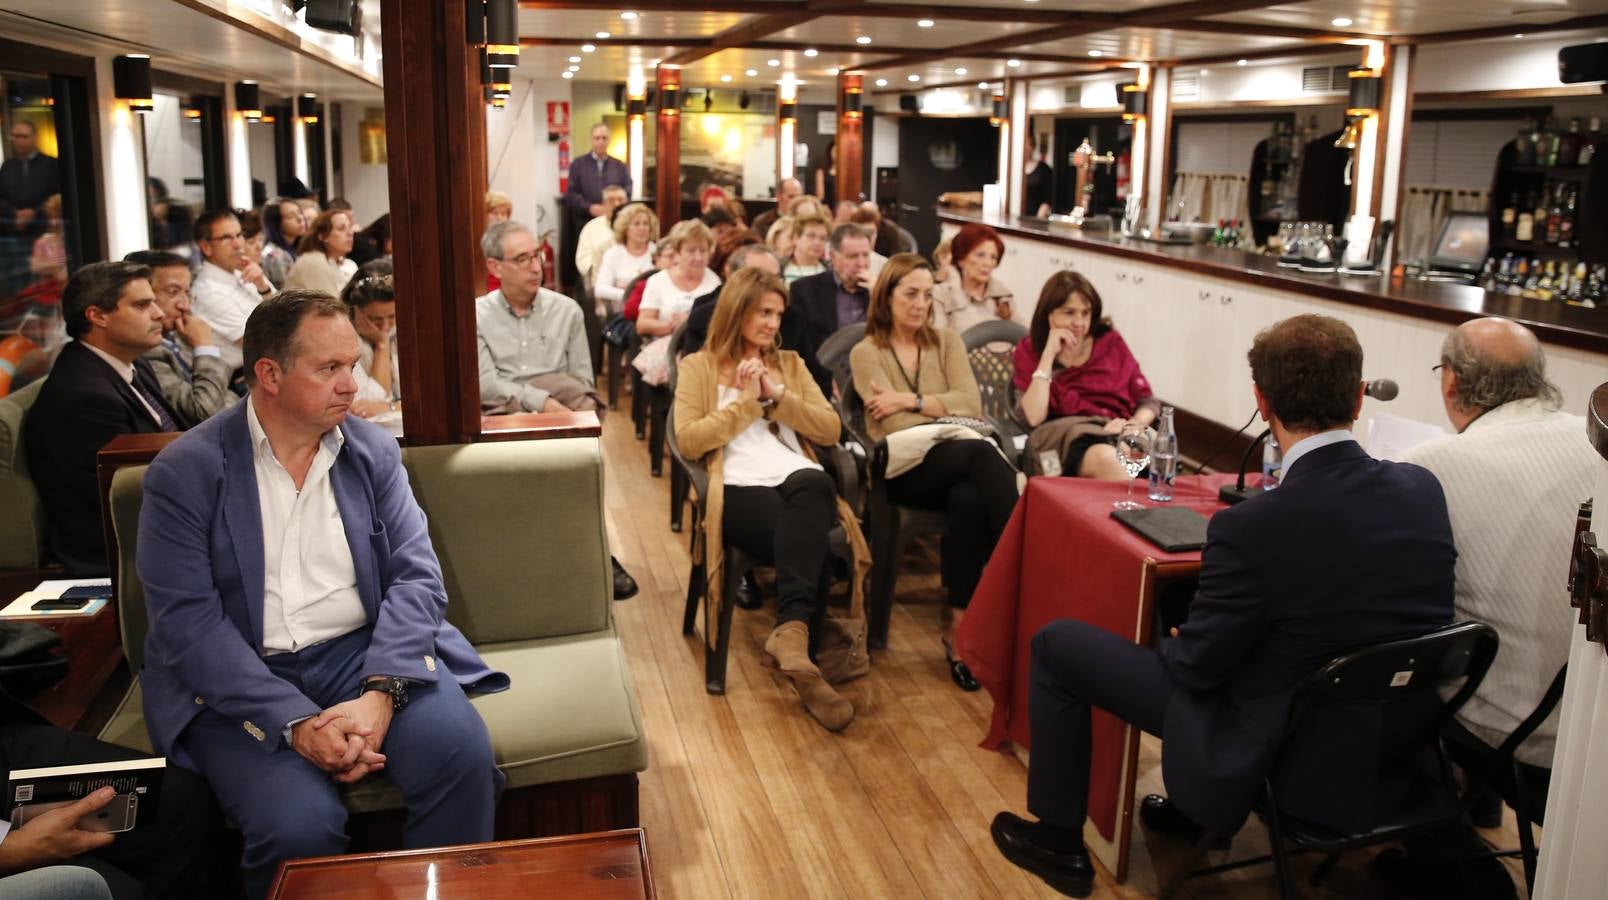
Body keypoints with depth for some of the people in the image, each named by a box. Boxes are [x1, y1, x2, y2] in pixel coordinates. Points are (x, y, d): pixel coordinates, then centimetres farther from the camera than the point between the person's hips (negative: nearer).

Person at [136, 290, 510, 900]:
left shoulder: (374, 451, 5)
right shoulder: (185, 472, -5)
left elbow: (417, 575, -2)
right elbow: (186, 620, -11)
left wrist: (381, 693, -18)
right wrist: (296, 722, -21)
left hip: (366, 652, 3)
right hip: (242, 677, -2)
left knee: (463, 753, -24)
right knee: (300, 824, -28)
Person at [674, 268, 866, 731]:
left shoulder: (790, 363, 27)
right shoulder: (699, 366, 16)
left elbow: (831, 429, 15)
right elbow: (689, 441, 1)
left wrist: (776, 396, 3)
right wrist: (748, 401, 0)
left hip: (800, 481, 3)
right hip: (739, 488, -3)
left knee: (814, 484, -39)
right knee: (812, 544, -37)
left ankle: (791, 633, -46)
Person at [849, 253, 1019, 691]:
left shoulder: (947, 342, 18)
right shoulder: (866, 353, 8)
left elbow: (971, 404, 0)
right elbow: (896, 426, -7)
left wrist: (913, 400, -9)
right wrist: (945, 414, -12)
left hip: (958, 461, 3)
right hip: (905, 468, -3)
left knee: (969, 500, -37)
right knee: (982, 453, -35)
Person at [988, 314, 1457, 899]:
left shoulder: (1253, 528, -29)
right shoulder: (1424, 490, -9)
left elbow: (1196, 667, -16)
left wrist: (1177, 640, 7)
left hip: (1283, 764, -6)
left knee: (1055, 643, 7)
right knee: (1187, 609, 30)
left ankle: (1059, 840, 23)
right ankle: (1192, 807, 42)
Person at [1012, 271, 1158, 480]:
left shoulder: (1110, 342, 14)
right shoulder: (1029, 351, 9)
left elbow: (1149, 402, 14)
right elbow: (1033, 418, -7)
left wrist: (1133, 424, -9)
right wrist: (1049, 354, -7)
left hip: (1119, 433, 2)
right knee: (1105, 458, -38)